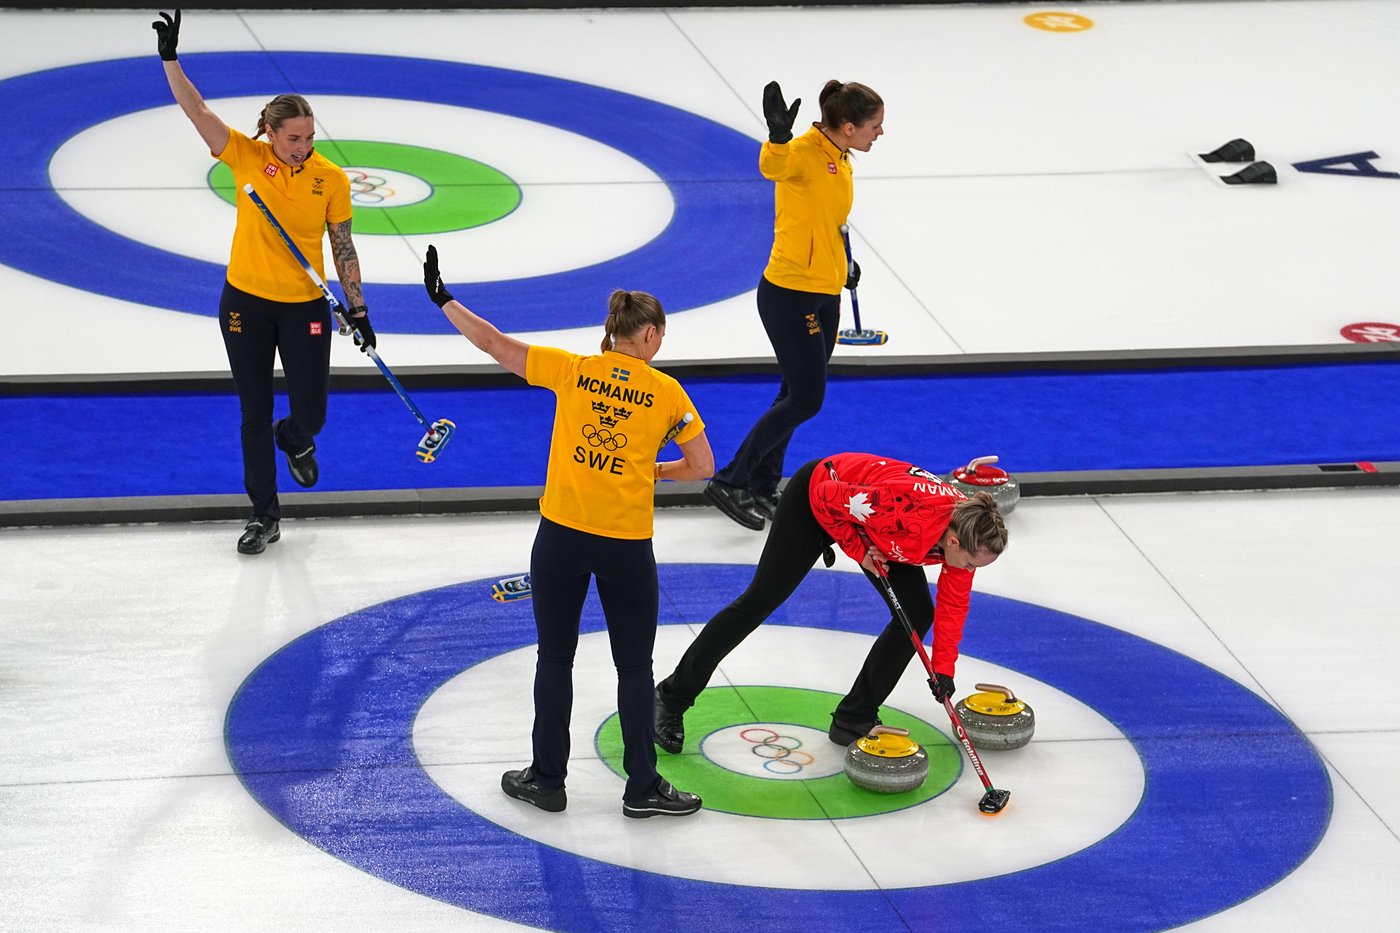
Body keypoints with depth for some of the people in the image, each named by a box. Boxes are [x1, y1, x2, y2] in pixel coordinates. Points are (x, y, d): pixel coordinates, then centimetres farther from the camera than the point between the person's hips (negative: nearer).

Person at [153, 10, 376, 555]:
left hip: (304, 307, 0)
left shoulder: (330, 178, -8)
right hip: (245, 303, 0)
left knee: (310, 414, -2)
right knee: (255, 414, 7)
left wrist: (358, 309, -3)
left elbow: (342, 248, -1)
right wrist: (170, 59, -29)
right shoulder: (247, 157, -9)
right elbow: (195, 110, -17)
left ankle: (293, 440, 38)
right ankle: (264, 515, 20)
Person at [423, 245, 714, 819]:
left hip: (561, 535, 1)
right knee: (634, 667, 11)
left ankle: (547, 779, 21)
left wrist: (442, 299, 11)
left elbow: (492, 343, -1)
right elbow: (701, 466, 1)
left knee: (555, 658, 14)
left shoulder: (570, 370, -1)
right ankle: (642, 788, 17)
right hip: (627, 545, -1)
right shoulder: (667, 392, -1)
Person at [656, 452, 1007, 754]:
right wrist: (858, 550, -22)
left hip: (871, 530, 7)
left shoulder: (965, 532, -20)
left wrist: (943, 669, -10)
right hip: (816, 498, -7)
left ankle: (854, 719, 5)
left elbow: (953, 605, -6)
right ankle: (672, 697, 8)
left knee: (918, 612, -4)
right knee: (760, 601, -4)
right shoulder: (909, 515, -43)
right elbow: (830, 498, -31)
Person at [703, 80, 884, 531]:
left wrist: (843, 262, 32)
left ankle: (762, 490, 29)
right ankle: (730, 482, 6)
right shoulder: (804, 152, -21)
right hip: (790, 295, -9)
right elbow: (772, 167, -45)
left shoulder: (841, 161, 7)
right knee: (805, 399, -5)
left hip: (824, 296, 9)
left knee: (797, 395, 16)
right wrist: (779, 135, -65)